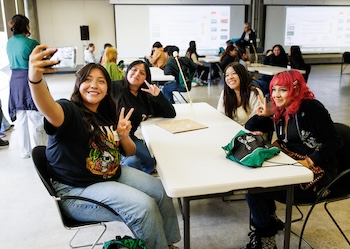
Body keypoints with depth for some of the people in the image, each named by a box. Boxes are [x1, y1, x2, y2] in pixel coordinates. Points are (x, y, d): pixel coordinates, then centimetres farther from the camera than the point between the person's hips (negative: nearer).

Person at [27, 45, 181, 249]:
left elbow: (130, 152, 11)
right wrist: (35, 77, -63)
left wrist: (123, 136, -12)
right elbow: (49, 109, -43)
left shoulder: (109, 114, 5)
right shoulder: (70, 111, -16)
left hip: (113, 175, 8)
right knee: (144, 206, -22)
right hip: (78, 189, -8)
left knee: (161, 191, 7)